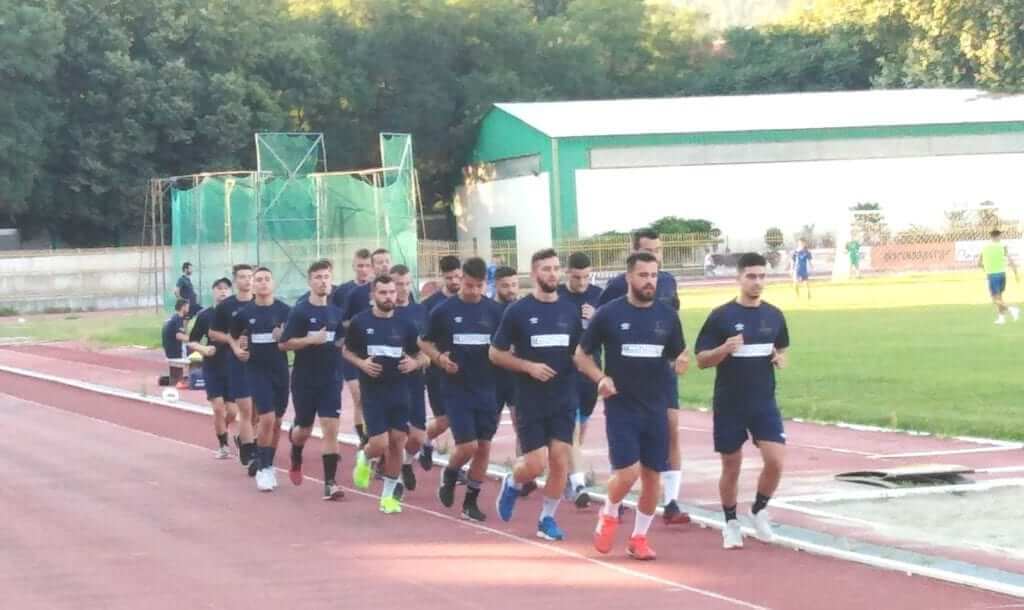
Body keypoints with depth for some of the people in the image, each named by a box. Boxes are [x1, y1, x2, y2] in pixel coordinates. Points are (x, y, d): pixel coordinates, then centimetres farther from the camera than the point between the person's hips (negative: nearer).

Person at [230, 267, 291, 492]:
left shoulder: (284, 310, -4)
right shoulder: (245, 312, -2)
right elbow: (234, 336, 15)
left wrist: (285, 337, -16)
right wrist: (237, 350, -4)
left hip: (280, 370, 2)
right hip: (257, 370, -2)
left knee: (276, 422, 10)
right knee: (266, 419, -13)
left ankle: (268, 466, 26)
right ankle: (262, 469, -2)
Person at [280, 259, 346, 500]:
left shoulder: (336, 313, 6)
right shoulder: (300, 311, -7)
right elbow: (284, 343, -10)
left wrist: (341, 345, 1)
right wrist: (311, 339, -21)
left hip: (330, 379, 2)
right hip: (305, 380, -2)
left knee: (331, 428, -9)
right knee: (304, 429, 11)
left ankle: (330, 483, -9)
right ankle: (296, 460, 45)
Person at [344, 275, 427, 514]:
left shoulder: (405, 325, 3)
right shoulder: (360, 322, -3)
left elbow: (423, 357, 11)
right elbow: (346, 351, 8)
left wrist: (415, 363, -11)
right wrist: (361, 363, -11)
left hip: (399, 392, 3)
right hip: (373, 392, -3)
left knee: (397, 444, 1)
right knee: (380, 444, -12)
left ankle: (388, 495, 15)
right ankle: (364, 459, 25)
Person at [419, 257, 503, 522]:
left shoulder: (494, 310, 0)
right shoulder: (443, 310, -4)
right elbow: (425, 343, 6)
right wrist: (439, 358, -12)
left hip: (486, 388, 3)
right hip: (456, 388, -3)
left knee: (484, 447, 5)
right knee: (468, 445, -10)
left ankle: (471, 502, 17)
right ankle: (450, 475, 21)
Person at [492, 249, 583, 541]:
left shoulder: (570, 310, 5)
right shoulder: (518, 311, -4)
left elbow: (581, 352, 16)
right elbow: (496, 353, 0)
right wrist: (528, 366, -13)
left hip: (564, 399, 3)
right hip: (530, 400, -3)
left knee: (560, 460, -3)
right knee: (535, 464, -6)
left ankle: (547, 518, 12)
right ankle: (512, 484, 27)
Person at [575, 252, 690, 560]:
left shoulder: (668, 315, 3)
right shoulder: (608, 313, -5)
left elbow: (678, 355, 13)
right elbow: (581, 355, 3)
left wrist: (681, 362, -11)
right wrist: (601, 378, -15)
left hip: (655, 408, 3)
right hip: (621, 407, -3)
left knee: (652, 476, 5)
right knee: (627, 472, -14)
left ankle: (639, 537, 21)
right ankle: (609, 515, 16)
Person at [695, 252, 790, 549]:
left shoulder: (774, 315, 4)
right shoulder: (721, 316, -8)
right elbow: (702, 360, -6)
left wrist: (781, 359, -5)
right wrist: (725, 349, -25)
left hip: (764, 403, 2)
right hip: (729, 405, -2)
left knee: (775, 461, -10)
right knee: (731, 467, 7)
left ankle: (759, 511, 15)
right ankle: (731, 523, 25)